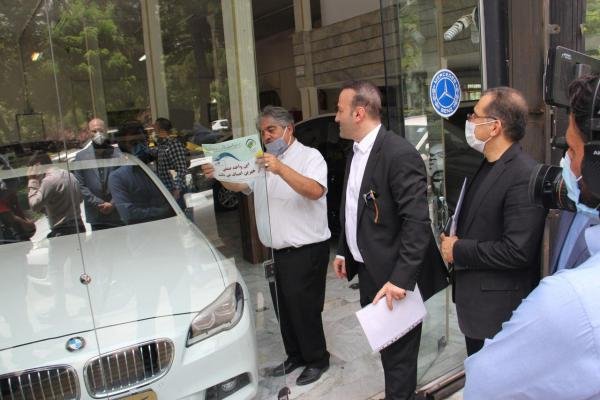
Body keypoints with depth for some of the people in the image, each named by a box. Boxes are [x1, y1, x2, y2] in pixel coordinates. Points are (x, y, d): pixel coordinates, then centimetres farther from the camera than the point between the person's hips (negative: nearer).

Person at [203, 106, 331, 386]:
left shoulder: (310, 156, -9)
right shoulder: (264, 161, 14)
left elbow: (315, 191, -27)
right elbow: (240, 184, 17)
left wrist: (281, 169, -37)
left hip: (307, 250, -7)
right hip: (279, 250, 7)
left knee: (303, 308, 1)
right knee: (284, 307, 15)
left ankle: (317, 360, 20)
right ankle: (295, 355, 33)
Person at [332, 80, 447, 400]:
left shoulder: (400, 154, -20)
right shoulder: (356, 154, 8)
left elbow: (417, 221, -25)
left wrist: (400, 278, -28)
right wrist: (343, 251, 14)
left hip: (393, 277, -9)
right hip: (367, 271, 9)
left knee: (398, 353, 9)